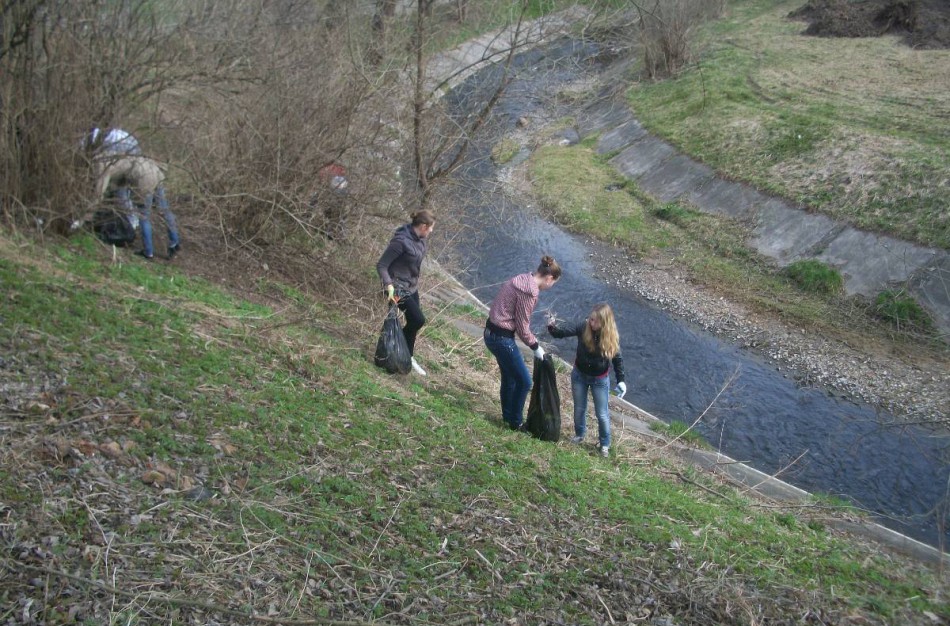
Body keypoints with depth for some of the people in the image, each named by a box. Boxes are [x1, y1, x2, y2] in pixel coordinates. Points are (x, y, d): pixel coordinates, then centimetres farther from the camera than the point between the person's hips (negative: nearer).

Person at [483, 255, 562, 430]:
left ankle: (508, 416, 40)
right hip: (501, 338, -10)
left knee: (509, 377, 24)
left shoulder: (523, 279, 6)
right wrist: (535, 346, -3)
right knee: (524, 381, 4)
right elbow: (522, 327, -17)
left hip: (492, 332, 10)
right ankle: (515, 422, 18)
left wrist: (532, 339, 15)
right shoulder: (529, 291, -23)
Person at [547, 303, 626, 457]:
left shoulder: (612, 337, -21)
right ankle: (579, 434, 45)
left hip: (600, 379, -2)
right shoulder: (583, 327, -22)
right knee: (579, 408, 19)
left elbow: (617, 359, -8)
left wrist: (621, 380, -9)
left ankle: (605, 444, 30)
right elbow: (563, 332, -25)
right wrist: (553, 327, -47)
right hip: (579, 375, 2)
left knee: (602, 414, 9)